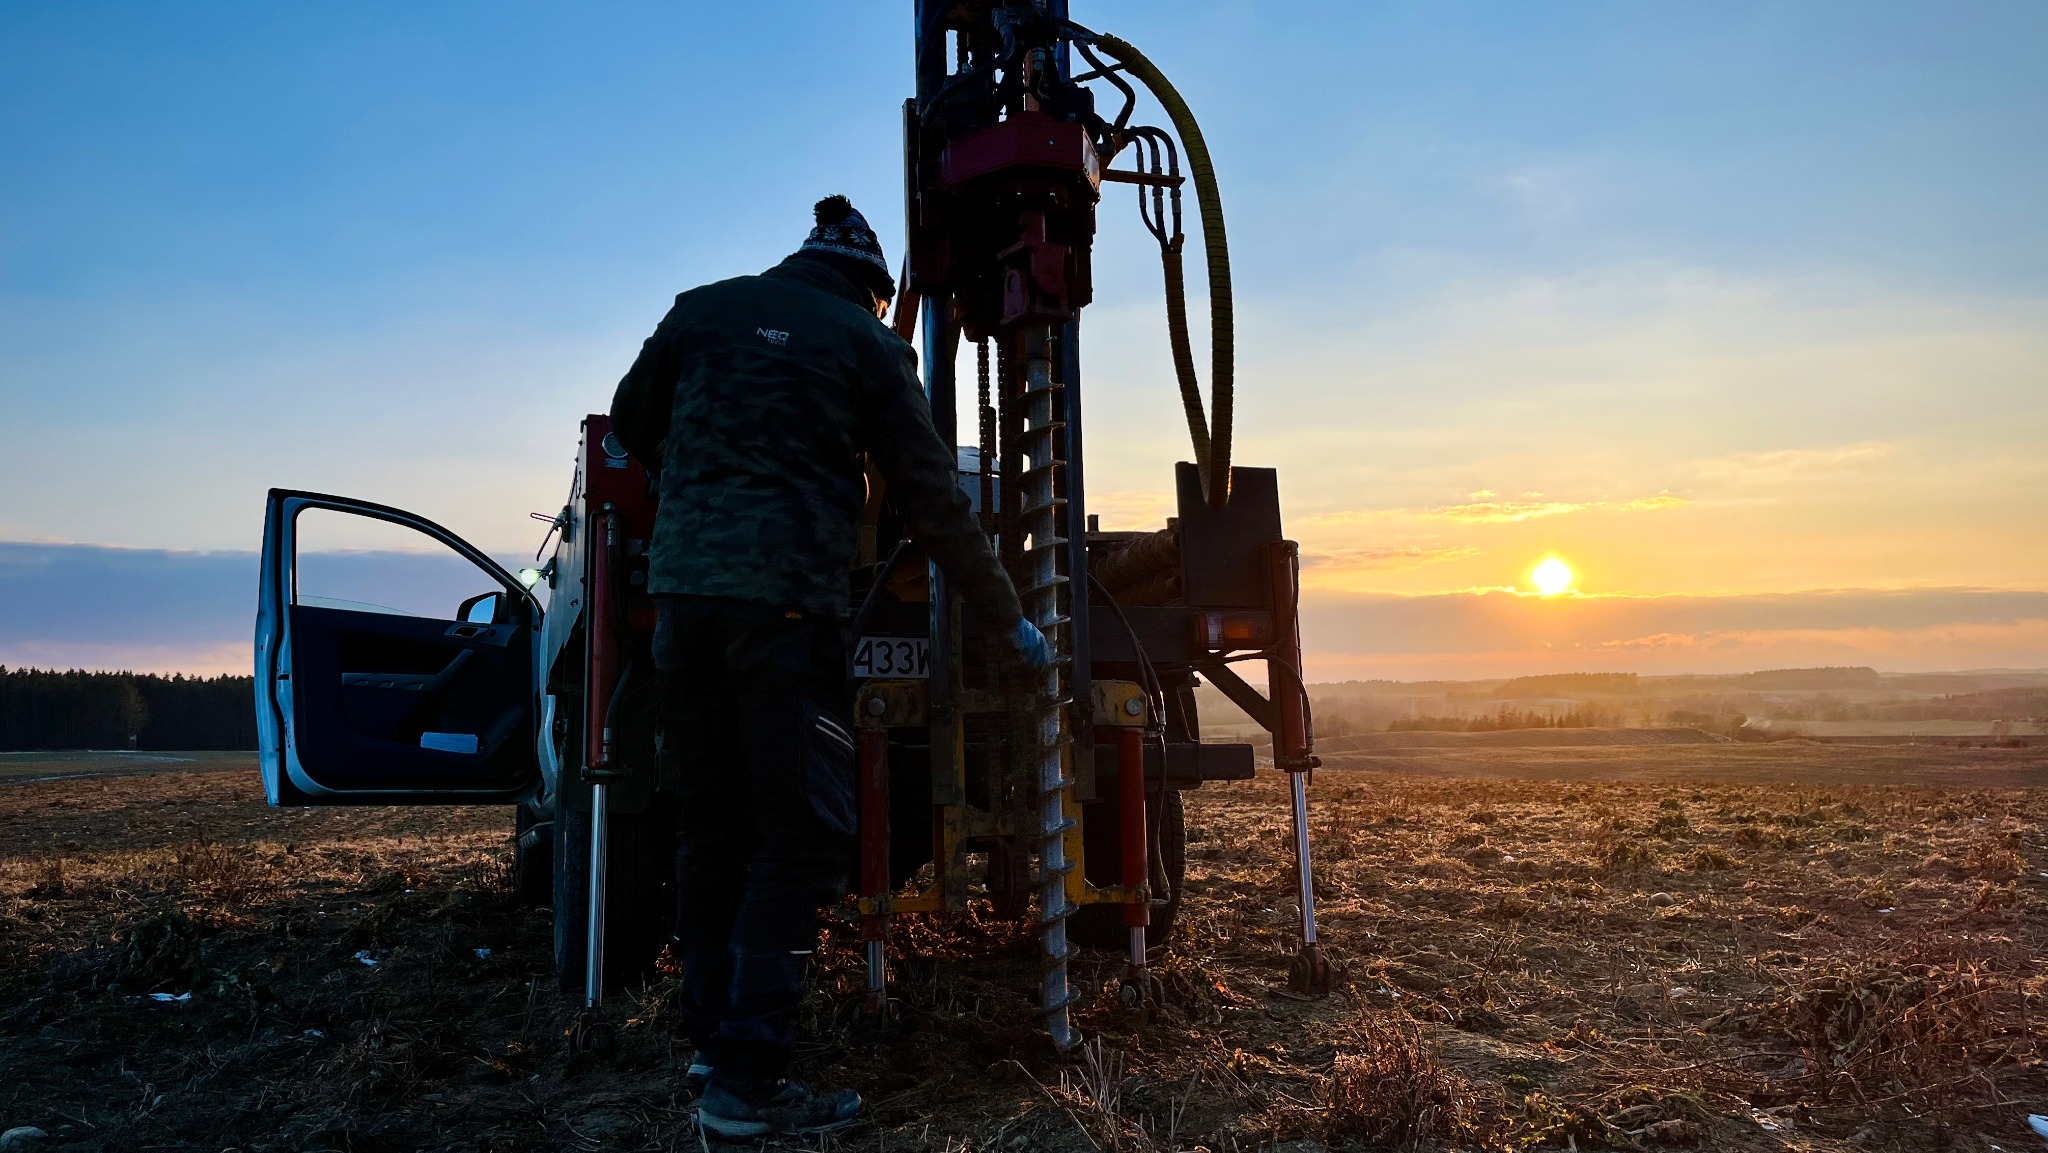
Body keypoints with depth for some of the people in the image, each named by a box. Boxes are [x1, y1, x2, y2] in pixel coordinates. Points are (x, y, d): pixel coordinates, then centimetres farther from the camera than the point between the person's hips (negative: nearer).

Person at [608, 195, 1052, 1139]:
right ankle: (747, 1081, -1)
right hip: (785, 599, -5)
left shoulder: (705, 309, 15)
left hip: (682, 589, 6)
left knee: (713, 819, 15)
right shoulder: (868, 345, 4)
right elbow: (934, 504, 3)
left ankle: (711, 1035, 25)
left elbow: (631, 424, 23)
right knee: (802, 832, 0)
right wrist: (1010, 621, 11)